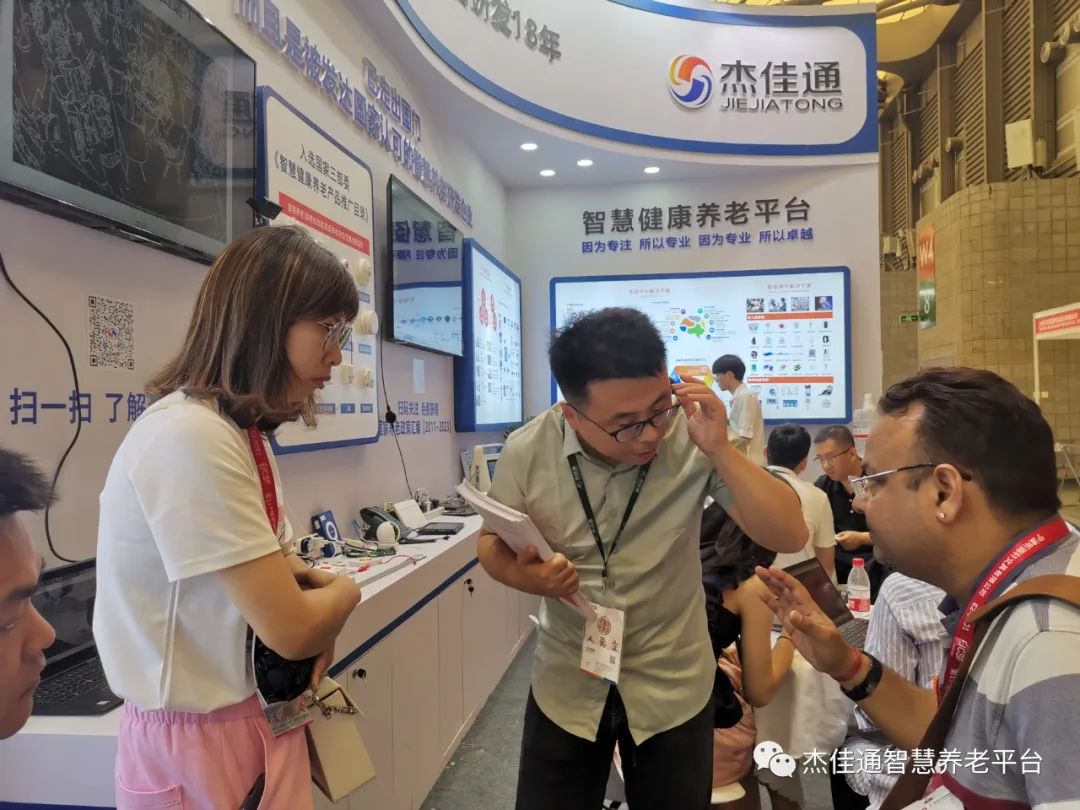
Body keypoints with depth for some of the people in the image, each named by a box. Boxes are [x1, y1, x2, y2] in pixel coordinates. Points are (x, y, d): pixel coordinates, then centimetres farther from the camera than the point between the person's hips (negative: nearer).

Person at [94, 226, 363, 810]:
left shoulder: (243, 433, 5)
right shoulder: (189, 437, -26)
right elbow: (290, 630, -26)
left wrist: (318, 601, -6)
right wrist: (344, 592, -5)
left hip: (261, 718, 8)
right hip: (199, 740, -8)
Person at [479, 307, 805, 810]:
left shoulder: (693, 436, -20)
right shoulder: (527, 451, -16)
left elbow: (789, 536, -19)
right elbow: (492, 543, 0)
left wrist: (720, 452, -32)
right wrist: (527, 576, -22)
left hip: (673, 688, -1)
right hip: (566, 685, 1)